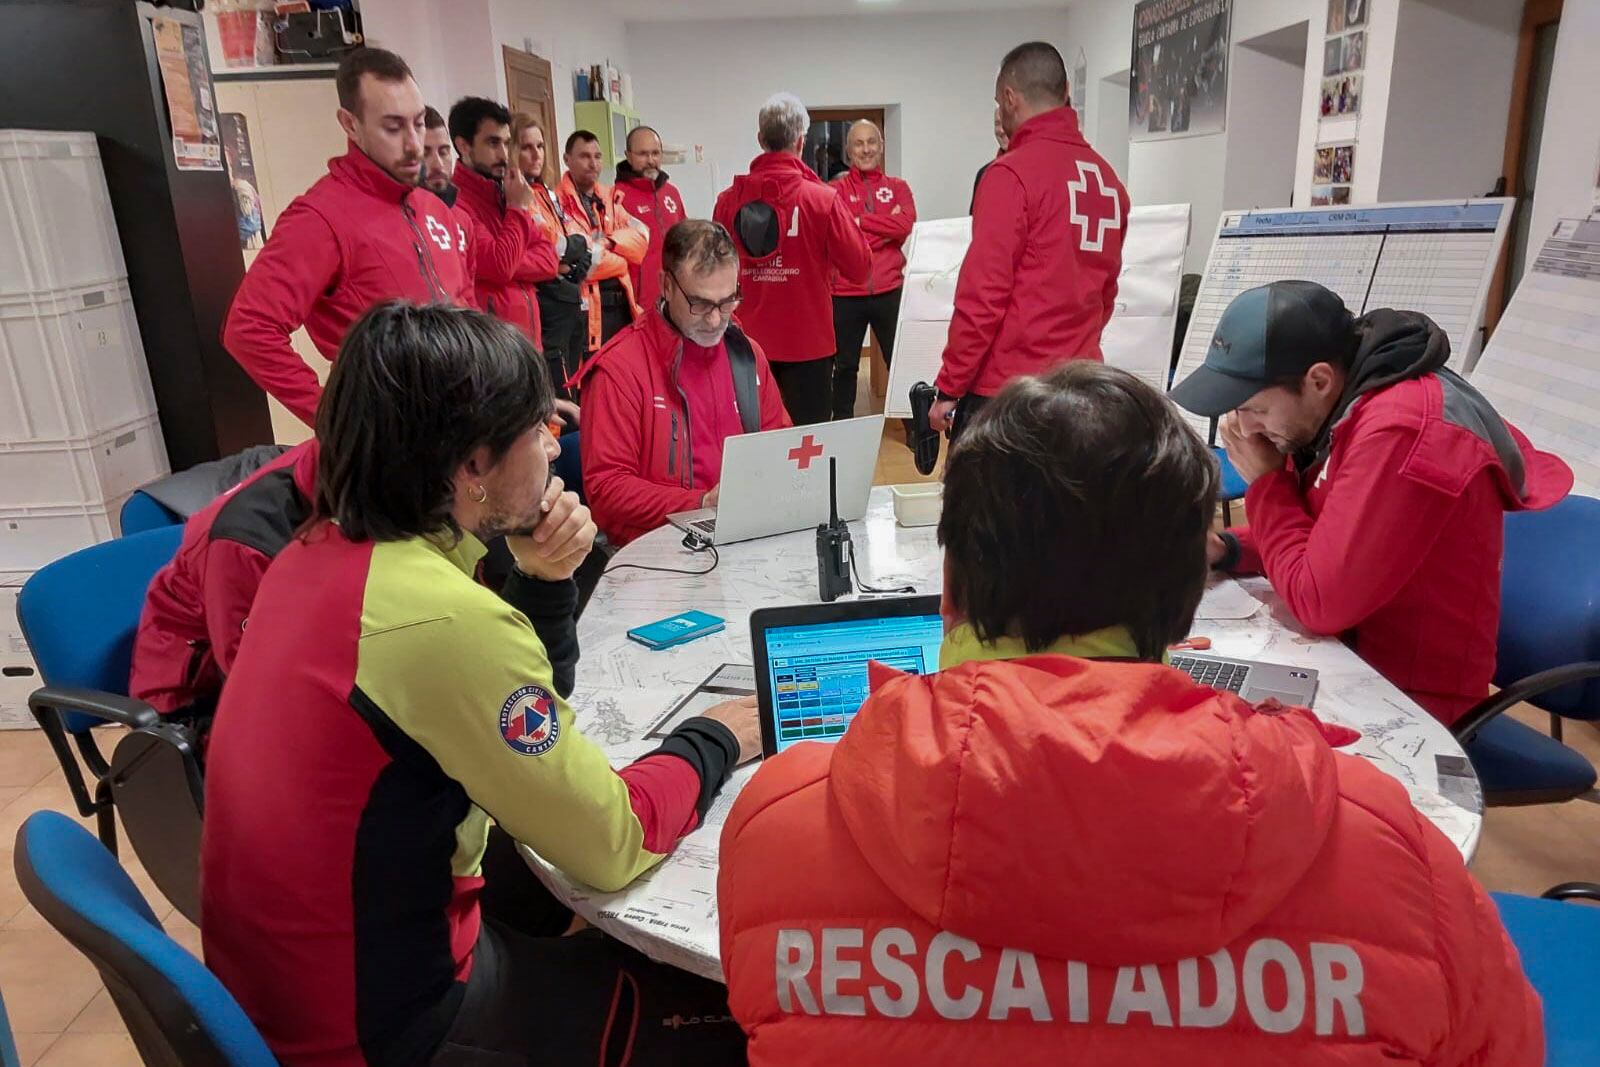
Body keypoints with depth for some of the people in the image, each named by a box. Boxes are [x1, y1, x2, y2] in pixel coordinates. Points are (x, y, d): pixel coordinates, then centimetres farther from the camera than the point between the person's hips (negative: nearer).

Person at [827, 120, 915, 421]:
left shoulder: (898, 187, 9)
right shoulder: (836, 189, 4)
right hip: (845, 293, -1)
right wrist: (886, 229, -13)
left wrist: (859, 220, -11)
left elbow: (905, 224, -10)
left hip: (889, 290, 1)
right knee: (845, 366, 11)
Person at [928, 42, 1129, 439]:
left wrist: (948, 387, -9)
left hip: (1005, 391, -7)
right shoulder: (1107, 179, 10)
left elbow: (983, 294, -15)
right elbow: (1105, 291, 17)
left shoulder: (1012, 173, -11)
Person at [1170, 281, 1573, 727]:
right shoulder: (1338, 403, 1)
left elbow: (1320, 600, -26)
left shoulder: (1401, 431, -27)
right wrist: (1226, 549, -5)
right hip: (1347, 649, 8)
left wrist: (1265, 483, -14)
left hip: (1406, 699, -8)